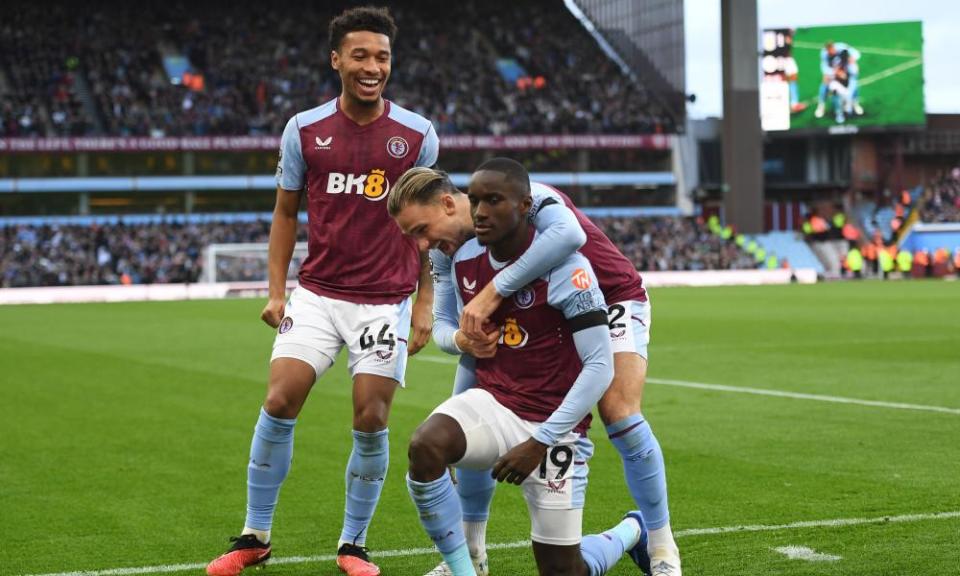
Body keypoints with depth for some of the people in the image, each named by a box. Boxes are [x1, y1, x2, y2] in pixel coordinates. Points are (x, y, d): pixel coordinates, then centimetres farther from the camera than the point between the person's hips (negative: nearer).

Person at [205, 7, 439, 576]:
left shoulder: (417, 134, -2)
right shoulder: (304, 130, 1)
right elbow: (286, 212, 10)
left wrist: (425, 302, 2)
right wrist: (276, 290, 3)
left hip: (386, 301, -1)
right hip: (317, 294, 1)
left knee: (371, 420, -3)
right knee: (279, 403, -8)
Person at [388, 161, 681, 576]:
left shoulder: (524, 198, -34)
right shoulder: (448, 249, -13)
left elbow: (569, 232, -55)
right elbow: (443, 324, -9)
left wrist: (493, 292, -54)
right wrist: (463, 339, -35)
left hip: (612, 297, -6)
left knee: (619, 413, -25)